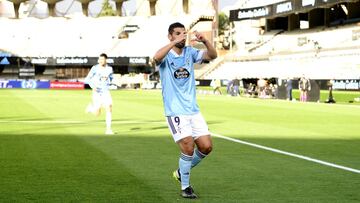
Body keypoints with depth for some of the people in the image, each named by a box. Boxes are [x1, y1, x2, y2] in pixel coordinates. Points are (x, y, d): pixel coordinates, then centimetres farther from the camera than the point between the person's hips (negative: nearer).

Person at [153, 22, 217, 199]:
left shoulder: (190, 52, 8)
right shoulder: (166, 55, -6)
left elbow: (213, 55, -4)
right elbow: (156, 57, -30)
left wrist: (205, 41, -22)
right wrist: (175, 42, -37)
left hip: (193, 110, 5)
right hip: (175, 111, -5)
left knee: (206, 147, 2)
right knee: (188, 148, -13)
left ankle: (182, 172, 25)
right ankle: (185, 187, 5)